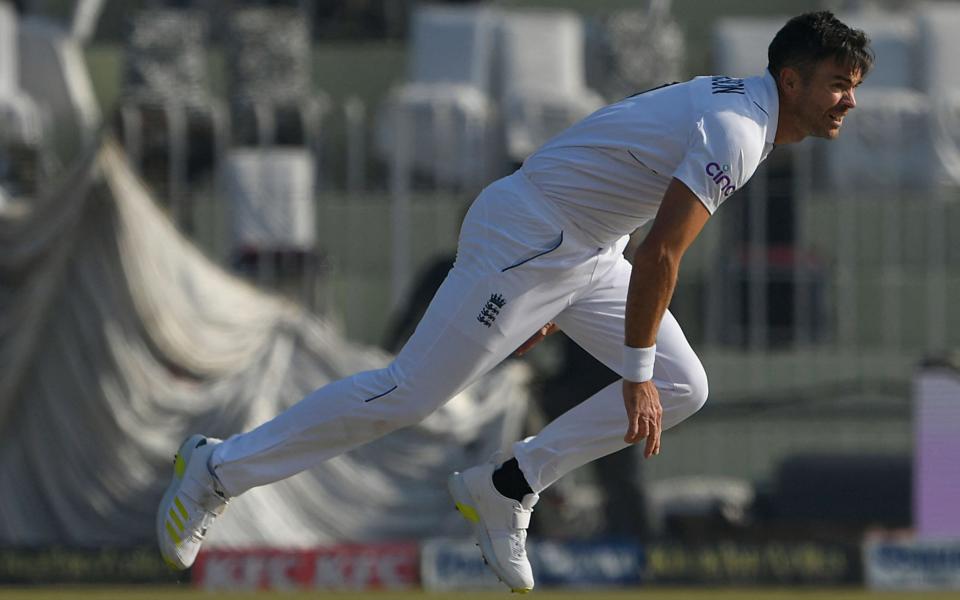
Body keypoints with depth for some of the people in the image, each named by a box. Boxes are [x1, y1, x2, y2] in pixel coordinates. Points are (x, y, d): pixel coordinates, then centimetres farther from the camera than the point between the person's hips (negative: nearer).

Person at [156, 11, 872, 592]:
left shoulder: (732, 106, 9)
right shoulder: (735, 134, -24)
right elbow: (660, 255, -29)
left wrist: (553, 300, 23)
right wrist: (637, 375, -24)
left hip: (584, 253, 10)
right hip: (524, 242, -10)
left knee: (682, 388, 3)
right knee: (408, 395, -8)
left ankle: (505, 492, 7)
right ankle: (220, 469, 4)